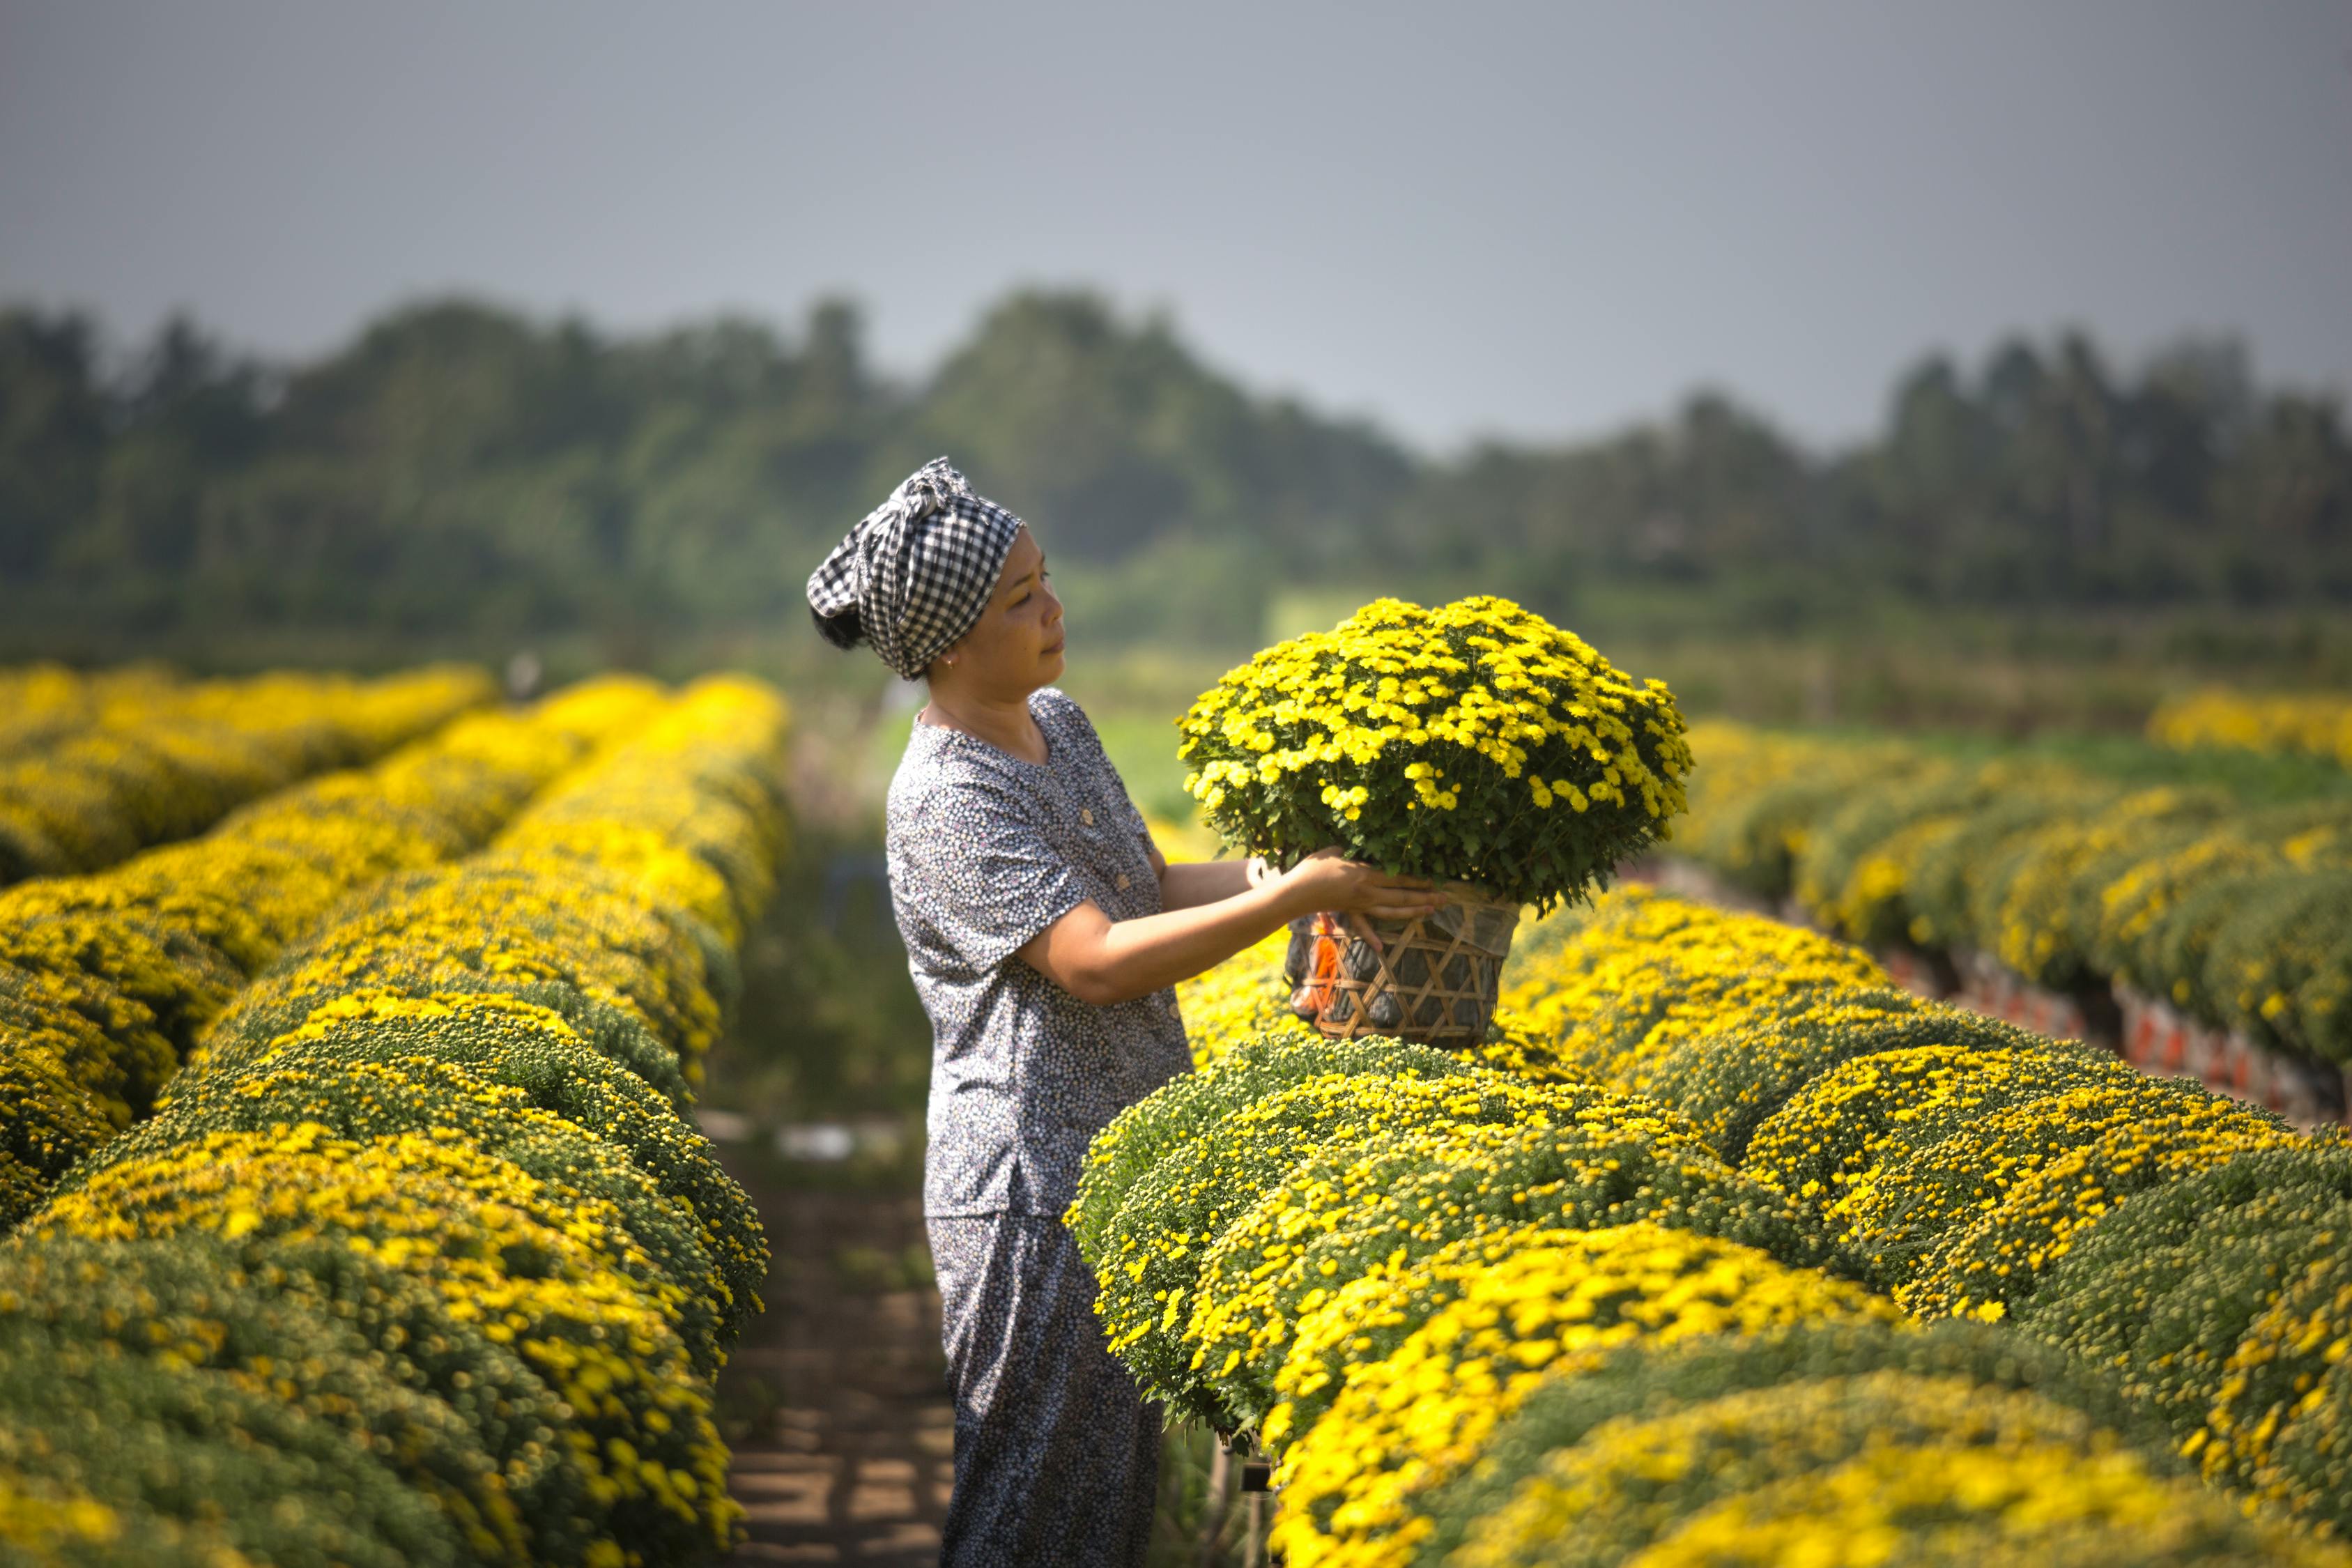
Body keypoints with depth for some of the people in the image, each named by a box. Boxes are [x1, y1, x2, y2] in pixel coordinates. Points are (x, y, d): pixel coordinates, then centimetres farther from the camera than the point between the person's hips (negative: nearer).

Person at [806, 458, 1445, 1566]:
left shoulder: (1057, 723, 9)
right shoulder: (944, 797, -20)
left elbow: (1151, 886, 16)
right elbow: (1098, 961, -27)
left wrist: (1299, 867, 1)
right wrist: (1302, 893, -26)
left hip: (1122, 1172, 9)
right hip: (1030, 1191, -9)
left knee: (1117, 1479, 15)